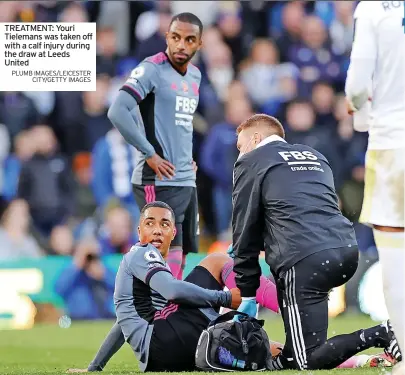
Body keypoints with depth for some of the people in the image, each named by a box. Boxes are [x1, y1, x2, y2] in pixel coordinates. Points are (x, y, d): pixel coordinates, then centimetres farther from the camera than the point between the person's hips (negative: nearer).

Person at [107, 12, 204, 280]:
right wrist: (150, 154, -16)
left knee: (179, 265, 9)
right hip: (159, 181, -8)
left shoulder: (195, 75, 14)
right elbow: (118, 112, -20)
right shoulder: (152, 69, -11)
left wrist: (188, 156, 14)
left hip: (187, 181, 8)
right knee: (169, 261, -12)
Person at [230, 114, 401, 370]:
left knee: (308, 362, -4)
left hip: (306, 262, -7)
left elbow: (245, 231, 10)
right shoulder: (315, 156, 30)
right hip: (348, 251, 7)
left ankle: (380, 336, -21)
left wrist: (248, 294, 16)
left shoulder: (251, 162, 11)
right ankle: (290, 358, 28)